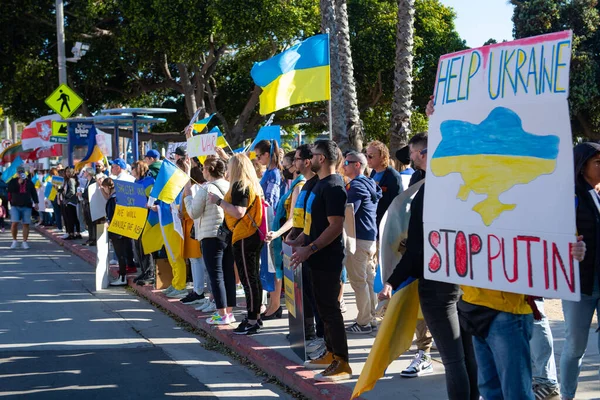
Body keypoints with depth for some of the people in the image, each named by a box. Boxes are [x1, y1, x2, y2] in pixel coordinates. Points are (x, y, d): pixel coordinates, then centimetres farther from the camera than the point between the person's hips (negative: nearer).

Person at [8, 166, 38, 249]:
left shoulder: (29, 182, 11)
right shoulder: (12, 181, 5)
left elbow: (34, 193, 14)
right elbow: (11, 190, -12)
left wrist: (36, 203, 7)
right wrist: (19, 183, -20)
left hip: (26, 206, 1)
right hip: (15, 206, -1)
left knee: (26, 224, -2)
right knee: (14, 223, -11)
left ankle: (24, 242, 7)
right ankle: (14, 241, 5)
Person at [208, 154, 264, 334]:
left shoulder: (240, 186, -14)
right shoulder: (254, 185, 13)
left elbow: (239, 212, -24)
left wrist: (219, 201, -15)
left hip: (244, 238, -10)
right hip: (254, 235, 10)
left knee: (248, 279, -6)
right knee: (254, 278, 14)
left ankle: (252, 322, -4)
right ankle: (255, 316, 22)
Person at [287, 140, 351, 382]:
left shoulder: (333, 187, -16)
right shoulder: (321, 184, 14)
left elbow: (335, 226, -23)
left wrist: (309, 249, -23)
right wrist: (299, 241, 12)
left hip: (328, 259, -10)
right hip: (317, 258, 10)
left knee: (330, 309, -7)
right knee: (323, 308, 15)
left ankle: (342, 363, -2)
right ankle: (331, 353, 24)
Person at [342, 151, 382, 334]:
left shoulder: (356, 185, -14)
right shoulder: (369, 184, 16)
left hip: (358, 238, -10)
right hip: (371, 237, 10)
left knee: (358, 281, -5)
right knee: (369, 278, 14)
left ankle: (363, 322, -1)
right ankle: (371, 317, 20)